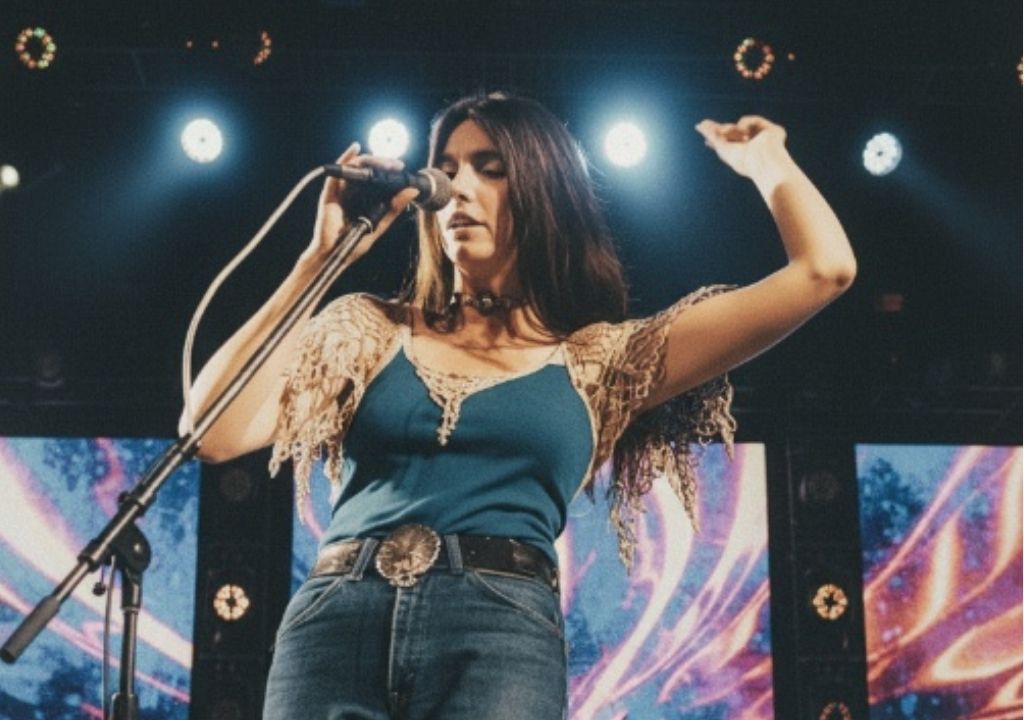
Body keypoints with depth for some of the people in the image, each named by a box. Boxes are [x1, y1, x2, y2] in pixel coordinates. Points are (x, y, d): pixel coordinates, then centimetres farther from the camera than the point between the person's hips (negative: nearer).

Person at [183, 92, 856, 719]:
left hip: (502, 630, -1)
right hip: (334, 617, 1)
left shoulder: (598, 359, 15)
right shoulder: (371, 330, 19)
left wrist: (763, 160, 27)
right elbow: (214, 432, 5)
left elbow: (824, 268, 12)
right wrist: (319, 259, 7)